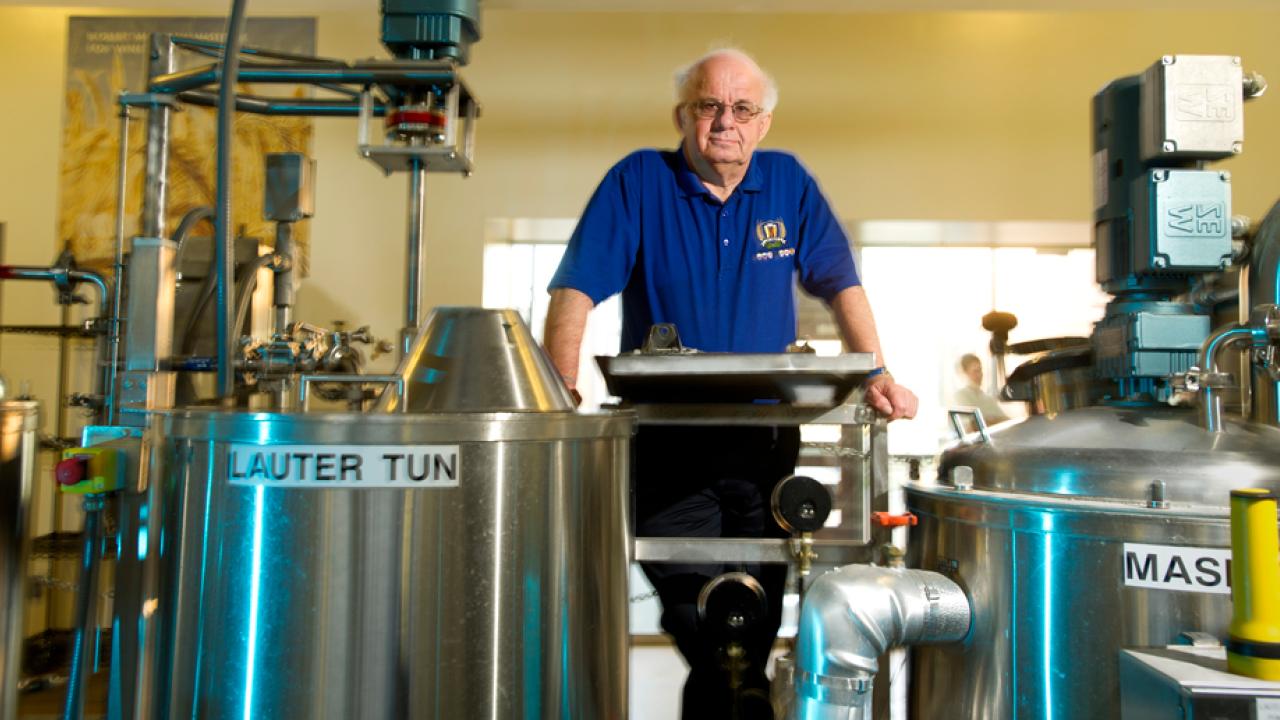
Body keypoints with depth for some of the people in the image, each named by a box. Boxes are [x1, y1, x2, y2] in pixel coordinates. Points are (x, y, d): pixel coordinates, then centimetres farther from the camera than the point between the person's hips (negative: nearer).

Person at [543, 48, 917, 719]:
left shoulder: (788, 182, 6)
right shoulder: (639, 180, -2)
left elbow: (841, 283, 8)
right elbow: (576, 289, -9)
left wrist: (877, 377, -3)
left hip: (765, 441, 3)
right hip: (668, 445, -2)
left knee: (753, 634, 12)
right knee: (713, 644, -5)